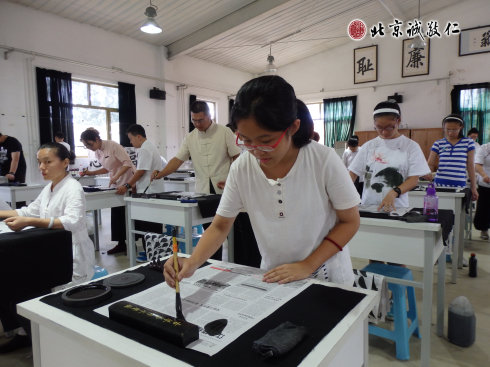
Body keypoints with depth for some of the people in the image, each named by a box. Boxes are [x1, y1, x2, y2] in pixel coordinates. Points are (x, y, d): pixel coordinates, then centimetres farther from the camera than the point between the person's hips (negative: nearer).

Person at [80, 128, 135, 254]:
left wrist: (115, 177, -30)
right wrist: (90, 173, 4)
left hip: (128, 182, -8)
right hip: (116, 184, 8)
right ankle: (121, 244, 15)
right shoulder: (97, 152, 6)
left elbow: (127, 163, -23)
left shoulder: (113, 146, -20)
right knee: (116, 213, 7)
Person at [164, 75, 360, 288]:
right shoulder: (241, 168, -10)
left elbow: (350, 221, -7)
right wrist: (193, 262, -20)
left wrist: (307, 266, -15)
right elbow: (220, 226, -2)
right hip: (273, 278, 1)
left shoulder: (324, 160, -16)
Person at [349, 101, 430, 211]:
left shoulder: (410, 146, 4)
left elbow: (414, 179, -1)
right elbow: (353, 173, 8)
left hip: (396, 207, -1)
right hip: (367, 205, 2)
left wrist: (393, 193, -18)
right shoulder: (368, 146, 9)